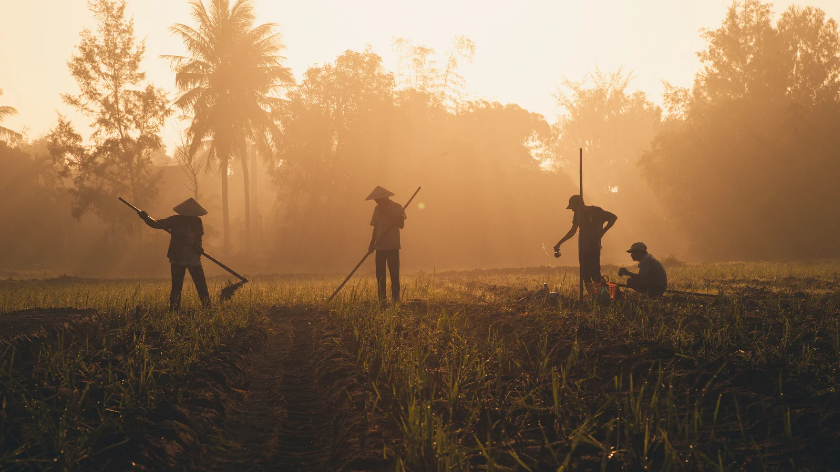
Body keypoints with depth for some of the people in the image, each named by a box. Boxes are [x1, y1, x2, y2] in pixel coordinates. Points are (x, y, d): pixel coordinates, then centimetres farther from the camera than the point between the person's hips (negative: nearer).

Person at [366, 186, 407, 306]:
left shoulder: (397, 208, 0)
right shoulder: (377, 209, 14)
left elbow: (401, 225, -10)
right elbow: (375, 228, 16)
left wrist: (389, 214, -15)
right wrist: (372, 244, 7)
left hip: (393, 246, -4)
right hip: (380, 246, 4)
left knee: (394, 273, -6)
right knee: (379, 274, 1)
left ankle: (396, 298, -3)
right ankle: (382, 298, 5)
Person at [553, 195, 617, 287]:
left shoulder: (595, 211, -6)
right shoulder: (578, 214, 11)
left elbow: (613, 218, 0)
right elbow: (573, 231, 22)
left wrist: (602, 232, -7)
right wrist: (559, 244, 22)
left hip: (594, 248, -6)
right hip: (583, 249, 6)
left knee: (594, 274, -14)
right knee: (585, 275, 4)